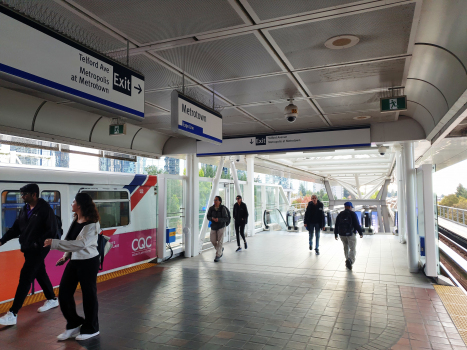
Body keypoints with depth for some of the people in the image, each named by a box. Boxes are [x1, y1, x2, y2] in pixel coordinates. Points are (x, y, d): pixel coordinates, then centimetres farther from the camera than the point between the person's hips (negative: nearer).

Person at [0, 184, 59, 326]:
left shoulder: (45, 209, -17)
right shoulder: (24, 209, 8)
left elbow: (52, 230, -18)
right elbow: (16, 228, 12)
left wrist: (38, 243, -22)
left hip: (38, 250, -8)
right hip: (28, 249, 8)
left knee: (25, 278, -6)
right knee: (40, 274, 19)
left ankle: (13, 314, 0)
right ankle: (52, 299, 36)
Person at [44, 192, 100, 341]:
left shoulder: (91, 224, -19)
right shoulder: (76, 219, 5)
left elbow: (80, 243, -29)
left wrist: (54, 243, -30)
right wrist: (66, 255, 12)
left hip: (88, 262, -8)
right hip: (74, 261, 8)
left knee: (89, 295, 6)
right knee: (64, 294, 10)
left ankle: (91, 329, 25)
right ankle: (74, 324, 30)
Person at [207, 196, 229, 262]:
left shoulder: (223, 208, -16)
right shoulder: (211, 208, -7)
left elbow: (226, 219, -14)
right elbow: (208, 217, 2)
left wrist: (218, 219, -29)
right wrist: (212, 218, -20)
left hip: (221, 227, -4)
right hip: (213, 227, 4)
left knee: (220, 241, -4)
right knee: (213, 240, 4)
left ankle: (218, 255, 7)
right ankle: (221, 250, 31)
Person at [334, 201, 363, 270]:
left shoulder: (340, 214, 11)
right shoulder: (352, 214, -3)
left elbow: (336, 225, 12)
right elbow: (357, 224, -7)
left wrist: (336, 234, 19)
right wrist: (361, 233, 2)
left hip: (342, 234, 5)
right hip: (351, 234, -5)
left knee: (346, 247, 21)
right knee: (352, 249, -5)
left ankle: (347, 260, 23)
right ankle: (350, 260, -27)